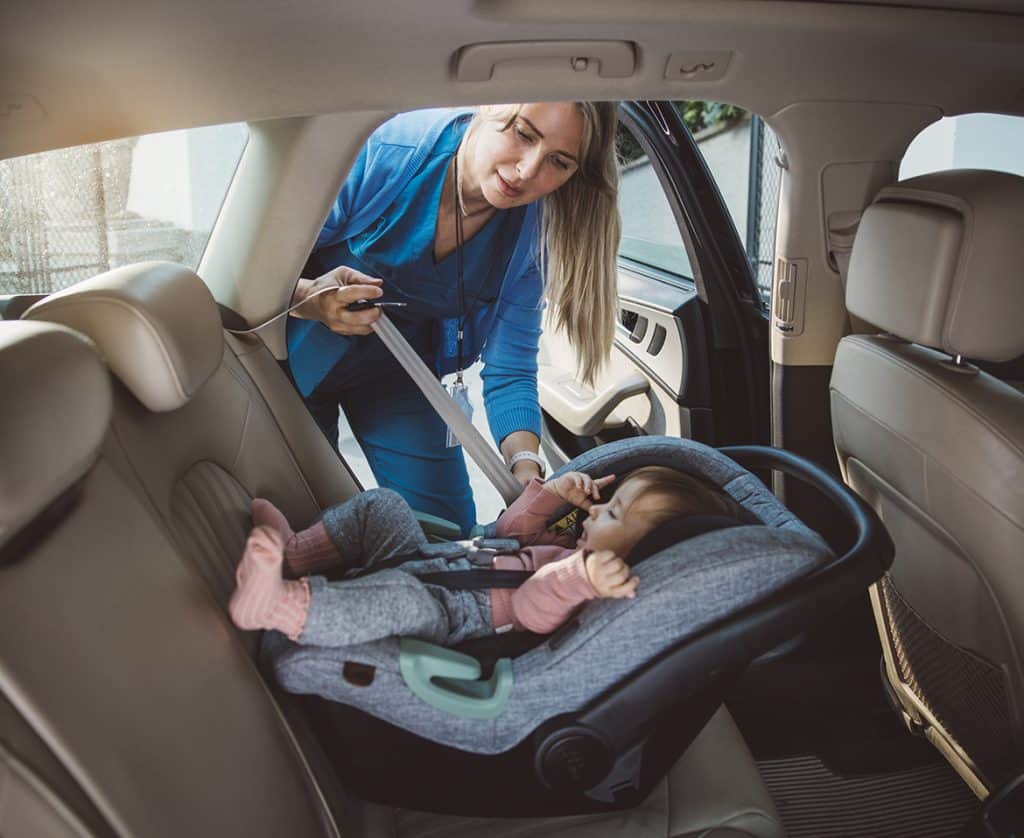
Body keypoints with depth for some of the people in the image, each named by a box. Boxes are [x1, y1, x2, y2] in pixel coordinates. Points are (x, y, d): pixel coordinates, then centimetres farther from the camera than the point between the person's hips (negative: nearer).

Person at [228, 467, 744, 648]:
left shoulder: (599, 586, -17)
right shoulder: (579, 551, 12)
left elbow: (532, 609, -35)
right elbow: (511, 533, 23)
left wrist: (581, 576, -55)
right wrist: (551, 494, 9)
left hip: (439, 620, -10)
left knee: (404, 602, -43)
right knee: (379, 504, 13)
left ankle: (281, 604, -48)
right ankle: (291, 555, 3)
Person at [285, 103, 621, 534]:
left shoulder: (534, 228, -19)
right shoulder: (380, 154, -31)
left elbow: (508, 371, -16)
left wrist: (525, 469, -32)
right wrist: (309, 299, -44)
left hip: (398, 369, 3)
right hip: (300, 352, -2)